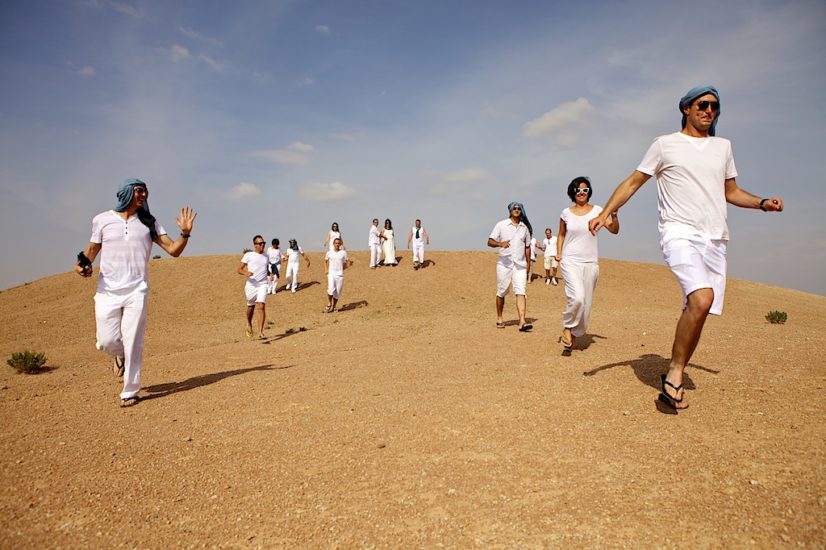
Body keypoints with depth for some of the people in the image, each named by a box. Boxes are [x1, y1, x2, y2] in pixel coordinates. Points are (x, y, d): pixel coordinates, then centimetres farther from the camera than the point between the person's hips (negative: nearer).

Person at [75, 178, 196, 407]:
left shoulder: (148, 223, 5)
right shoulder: (102, 220, 4)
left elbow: (173, 250, 0)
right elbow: (92, 248, 16)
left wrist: (185, 233, -18)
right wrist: (83, 263, -4)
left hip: (136, 291, 0)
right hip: (107, 291, 0)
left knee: (133, 344, -1)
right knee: (106, 342, 0)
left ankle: (130, 392, 14)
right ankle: (121, 355, 37)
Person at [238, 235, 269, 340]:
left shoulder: (266, 257, 14)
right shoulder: (248, 255, 0)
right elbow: (239, 269, -1)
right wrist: (245, 273, -22)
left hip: (262, 285, 2)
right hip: (251, 285, -1)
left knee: (261, 307, -14)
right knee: (251, 307, 13)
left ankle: (260, 332, -14)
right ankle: (249, 325, 43)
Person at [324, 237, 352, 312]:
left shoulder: (343, 252, 4)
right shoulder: (329, 252, 6)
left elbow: (345, 264, 7)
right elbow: (325, 261, 21)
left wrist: (349, 264, -15)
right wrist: (326, 269, 7)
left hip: (340, 274, 1)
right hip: (331, 273, -1)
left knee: (337, 292, 3)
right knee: (331, 289, -21)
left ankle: (333, 307, 18)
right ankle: (329, 304, -1)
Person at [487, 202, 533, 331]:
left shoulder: (525, 227, 13)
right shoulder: (501, 225, 2)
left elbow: (527, 247, 20)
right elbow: (490, 242, -4)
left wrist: (528, 263, 15)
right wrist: (500, 244, -24)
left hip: (520, 265, 2)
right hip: (504, 264, -2)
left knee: (520, 292, -10)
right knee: (501, 292, 5)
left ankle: (522, 322, -18)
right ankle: (499, 319, 21)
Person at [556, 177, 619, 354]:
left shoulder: (596, 210, 3)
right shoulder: (566, 213, 5)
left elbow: (614, 230, -4)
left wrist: (614, 214, -21)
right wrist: (559, 253, 7)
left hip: (591, 263, 2)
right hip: (570, 261, -2)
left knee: (586, 304, 4)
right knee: (577, 297, -24)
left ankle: (572, 337, 19)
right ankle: (567, 328, -2)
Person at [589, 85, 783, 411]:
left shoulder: (723, 147, 21)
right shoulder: (665, 144, 8)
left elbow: (731, 192, 28)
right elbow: (633, 182, 6)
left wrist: (763, 203, 10)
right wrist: (605, 213, -6)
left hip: (715, 240, 6)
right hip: (680, 234, -5)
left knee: (698, 310, 1)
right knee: (702, 298, -27)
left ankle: (672, 379, 14)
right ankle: (675, 371, -12)